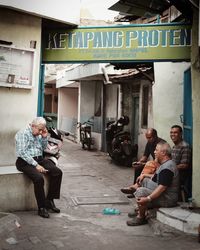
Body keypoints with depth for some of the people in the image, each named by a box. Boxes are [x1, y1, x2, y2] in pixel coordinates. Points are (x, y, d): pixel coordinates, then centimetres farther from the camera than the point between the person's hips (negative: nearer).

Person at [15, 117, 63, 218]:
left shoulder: (38, 134, 14)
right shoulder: (23, 133, -10)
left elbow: (43, 148, 22)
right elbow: (22, 153, -18)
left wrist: (44, 137, 4)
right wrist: (36, 165, -23)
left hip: (39, 159, 8)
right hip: (25, 162, -8)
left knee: (57, 172, -13)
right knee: (39, 178, -33)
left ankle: (49, 200, -4)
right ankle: (41, 208, -19)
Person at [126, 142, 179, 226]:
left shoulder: (167, 167, -23)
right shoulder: (165, 164, 12)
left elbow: (162, 188, -30)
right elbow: (155, 178, 22)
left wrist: (148, 199, -32)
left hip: (168, 199, -11)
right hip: (163, 194, 11)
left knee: (140, 191, -21)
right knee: (145, 181, 18)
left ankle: (141, 218, -5)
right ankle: (141, 211, 16)